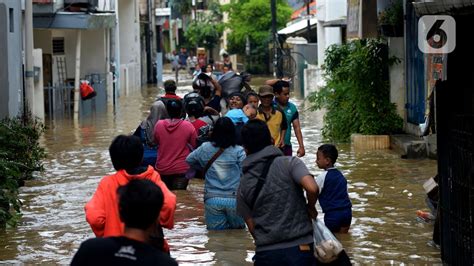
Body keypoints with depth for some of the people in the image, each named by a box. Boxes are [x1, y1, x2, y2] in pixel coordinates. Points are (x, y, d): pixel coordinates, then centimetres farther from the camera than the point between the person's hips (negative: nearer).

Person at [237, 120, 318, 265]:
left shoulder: (244, 185, 7)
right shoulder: (289, 163, -3)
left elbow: (252, 227, 7)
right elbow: (312, 188, -18)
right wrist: (311, 207, 1)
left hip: (265, 254, 3)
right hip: (299, 248, -2)